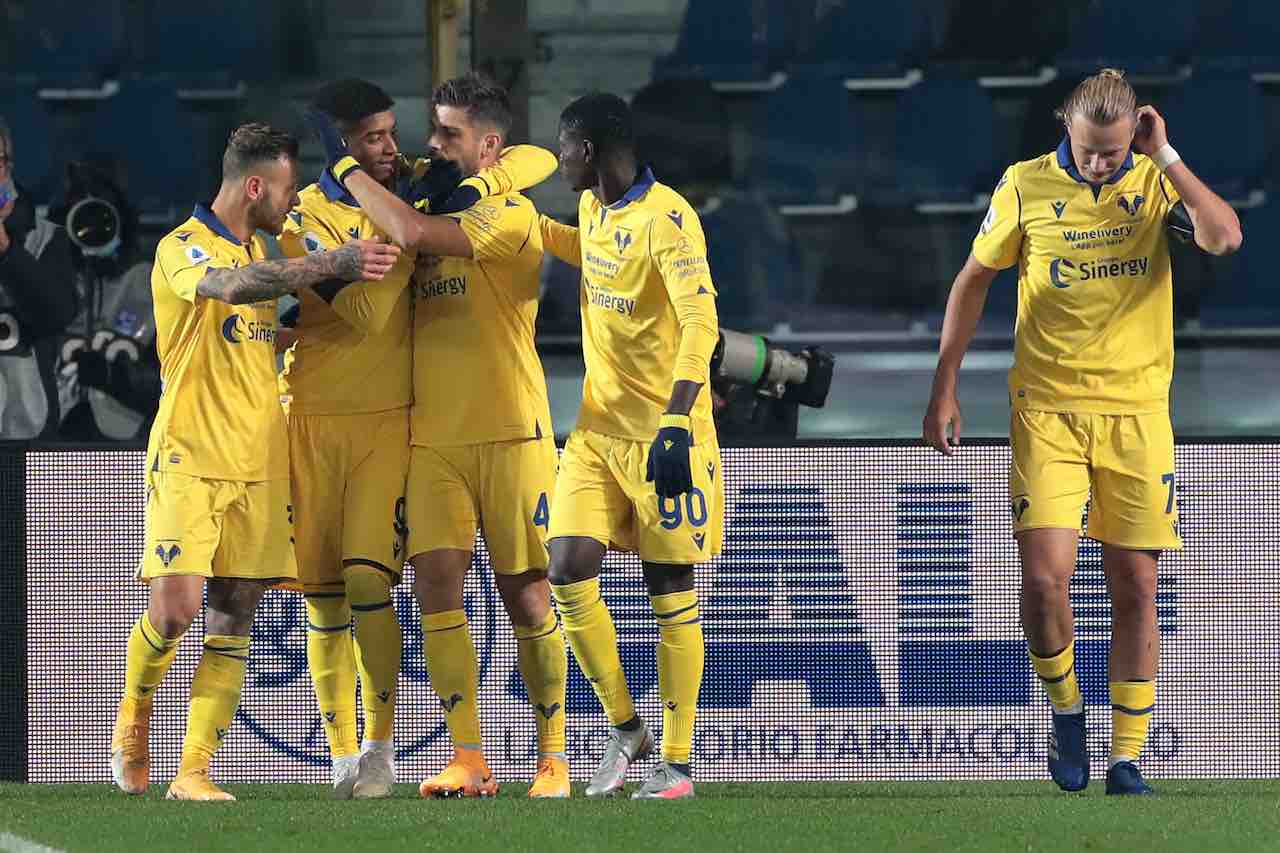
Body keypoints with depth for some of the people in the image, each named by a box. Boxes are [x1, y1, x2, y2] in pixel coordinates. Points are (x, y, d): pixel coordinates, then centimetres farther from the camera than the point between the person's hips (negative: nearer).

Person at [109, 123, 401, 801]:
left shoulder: (257, 246, 18)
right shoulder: (182, 248, -9)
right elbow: (234, 286, -31)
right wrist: (331, 264, -36)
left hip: (258, 465, 7)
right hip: (190, 459, -7)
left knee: (232, 626, 0)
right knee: (175, 611, -14)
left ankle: (194, 771, 0)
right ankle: (134, 713, 14)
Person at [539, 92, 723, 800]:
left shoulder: (665, 218, -17)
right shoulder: (593, 210, 9)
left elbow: (701, 323, -25)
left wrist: (674, 425, -32)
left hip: (666, 431, -7)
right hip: (599, 424, 7)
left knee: (671, 594, -1)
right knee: (569, 572, -6)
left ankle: (675, 762, 7)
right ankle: (623, 727, 11)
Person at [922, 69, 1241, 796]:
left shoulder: (1158, 182, 0)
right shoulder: (1026, 186, -1)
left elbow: (1225, 238, -18)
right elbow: (975, 279, 9)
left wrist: (1166, 159, -15)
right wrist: (945, 388, 6)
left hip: (1137, 413, 1)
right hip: (1048, 410, -1)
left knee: (1136, 587, 1)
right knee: (1045, 578, -13)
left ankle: (1126, 758, 10)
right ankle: (1067, 710, 14)